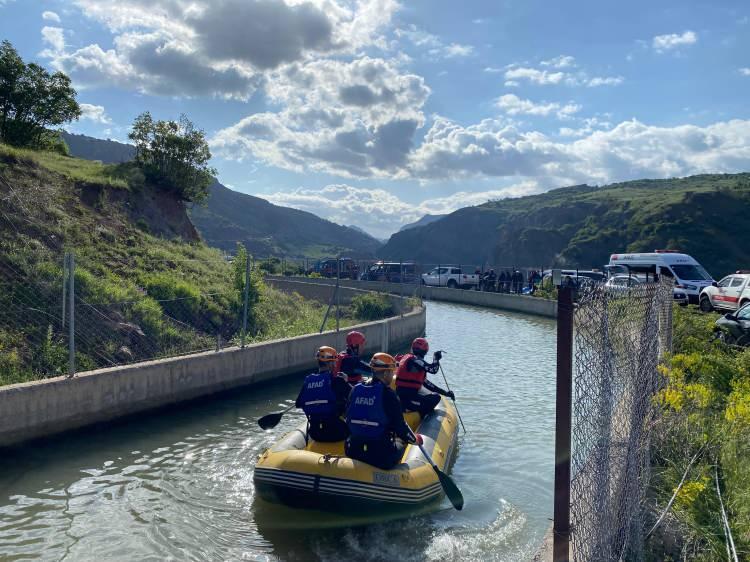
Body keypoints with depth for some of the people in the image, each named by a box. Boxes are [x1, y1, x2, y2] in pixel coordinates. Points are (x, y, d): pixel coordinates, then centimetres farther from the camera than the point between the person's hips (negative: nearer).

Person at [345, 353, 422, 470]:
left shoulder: (355, 390, 3)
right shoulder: (388, 394, -13)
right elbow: (400, 426, -11)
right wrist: (415, 439, 8)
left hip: (352, 452, 5)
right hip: (381, 457, -5)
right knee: (399, 442, 25)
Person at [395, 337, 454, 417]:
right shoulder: (414, 360, -12)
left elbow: (425, 382, 21)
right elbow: (433, 369, -24)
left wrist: (445, 392, 18)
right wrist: (436, 358, -2)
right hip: (406, 398, -10)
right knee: (436, 398, -11)